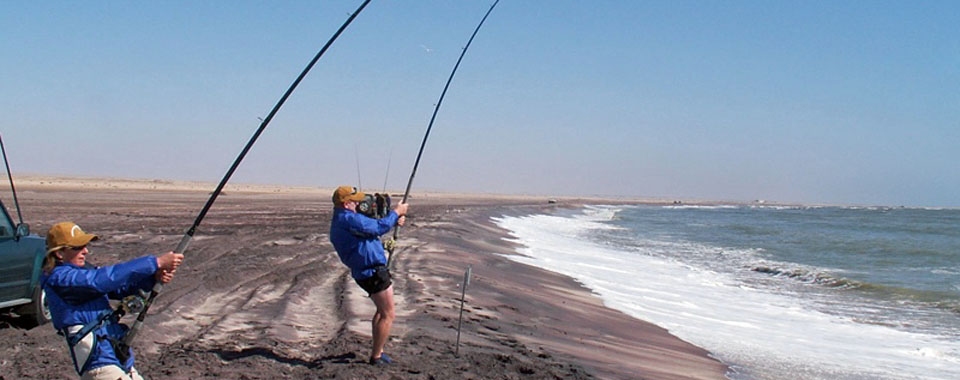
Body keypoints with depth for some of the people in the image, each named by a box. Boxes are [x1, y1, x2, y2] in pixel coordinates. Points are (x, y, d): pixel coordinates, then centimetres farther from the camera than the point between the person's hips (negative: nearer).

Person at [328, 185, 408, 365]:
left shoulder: (338, 222, 15)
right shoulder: (348, 219, -19)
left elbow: (370, 227, 21)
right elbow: (379, 228, -19)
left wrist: (394, 220, 12)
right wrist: (396, 212, -4)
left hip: (363, 273, 11)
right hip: (373, 272, -11)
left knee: (382, 310, 24)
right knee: (388, 315, -1)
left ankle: (376, 351, 29)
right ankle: (376, 356, 4)